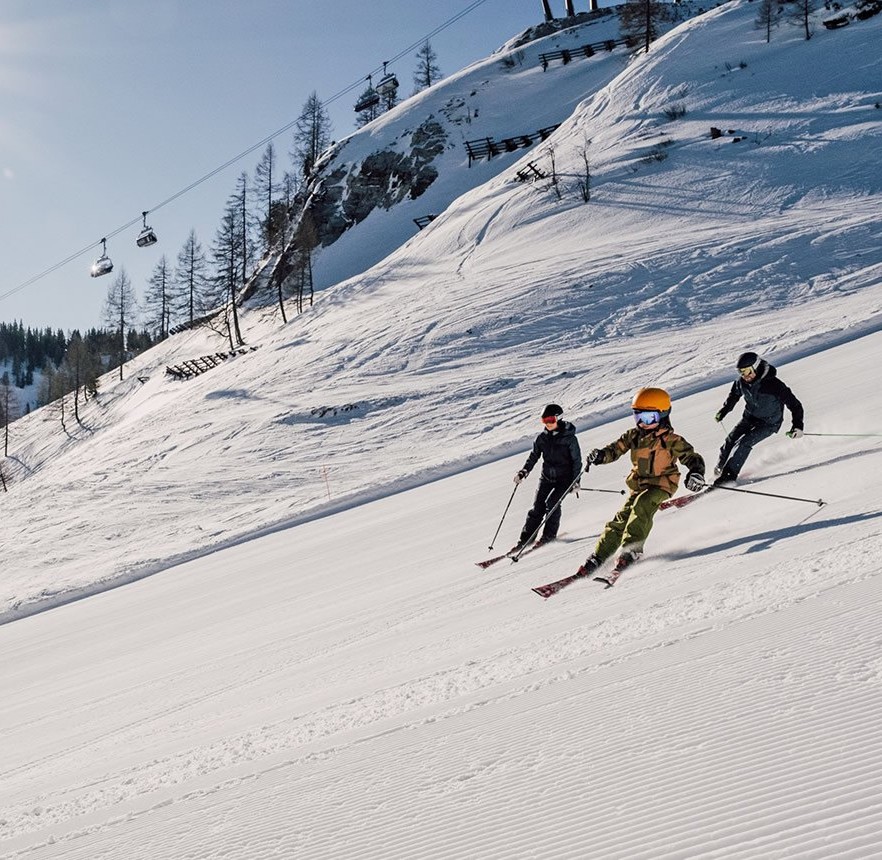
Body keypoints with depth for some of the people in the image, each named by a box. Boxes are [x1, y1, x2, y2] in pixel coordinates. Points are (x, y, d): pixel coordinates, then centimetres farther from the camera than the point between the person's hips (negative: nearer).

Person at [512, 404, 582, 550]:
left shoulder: (569, 438, -11)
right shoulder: (542, 438, 1)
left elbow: (577, 460, -6)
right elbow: (534, 456, 9)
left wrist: (575, 481, -12)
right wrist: (524, 472, -5)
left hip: (564, 478, -4)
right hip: (547, 477, 4)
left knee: (552, 503, -18)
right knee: (538, 507, -3)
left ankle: (549, 534, -1)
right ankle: (525, 539, 1)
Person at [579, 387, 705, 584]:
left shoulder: (672, 440, -8)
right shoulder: (633, 435, 5)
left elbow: (692, 457, -11)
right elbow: (615, 449, 3)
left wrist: (696, 473, -32)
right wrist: (601, 455, -20)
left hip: (661, 486, -4)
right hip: (638, 485, 4)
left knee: (641, 507, -31)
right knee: (621, 520, -5)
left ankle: (631, 549, -34)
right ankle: (597, 558, -3)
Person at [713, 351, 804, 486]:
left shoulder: (773, 384, -29)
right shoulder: (741, 382, -13)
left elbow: (794, 404, -23)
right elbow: (734, 394, 12)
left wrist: (797, 425, -29)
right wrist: (723, 411, 13)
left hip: (769, 423, -6)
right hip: (749, 418, 6)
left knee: (744, 442, -22)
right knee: (731, 440, -4)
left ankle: (730, 474, -20)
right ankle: (720, 468, 17)